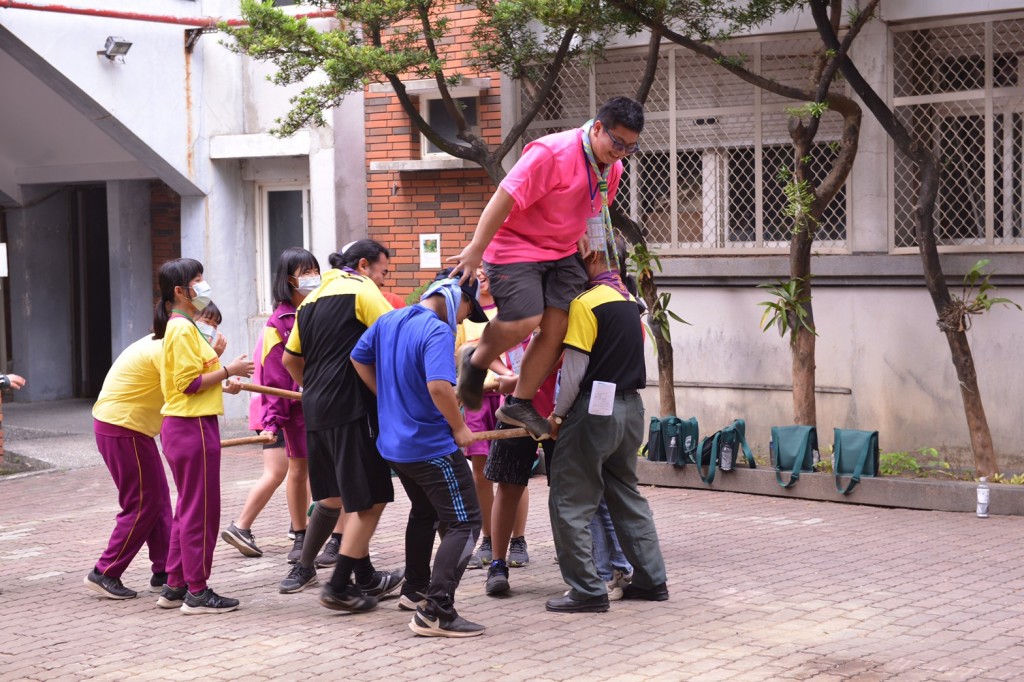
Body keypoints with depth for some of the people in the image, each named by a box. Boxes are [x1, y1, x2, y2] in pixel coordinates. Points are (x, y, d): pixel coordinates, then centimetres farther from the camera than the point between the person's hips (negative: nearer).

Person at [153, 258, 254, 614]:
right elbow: (190, 384, -20)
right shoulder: (182, 329, -15)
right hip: (192, 426, -10)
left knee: (188, 508, 15)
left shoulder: (181, 327, 16)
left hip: (182, 425, 10)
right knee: (200, 510, -4)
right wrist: (228, 370, -13)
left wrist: (223, 384, 8)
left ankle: (175, 586, 21)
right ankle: (196, 592, 2)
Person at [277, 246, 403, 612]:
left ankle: (303, 570, 27)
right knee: (370, 499, -4)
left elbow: (291, 359, 24)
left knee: (333, 495, 21)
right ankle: (340, 586, -5)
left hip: (315, 408, 8)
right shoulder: (360, 288, -4)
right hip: (351, 407, -8)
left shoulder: (312, 298, 19)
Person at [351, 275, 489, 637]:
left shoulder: (388, 321, 7)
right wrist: (460, 428, -18)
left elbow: (359, 358, 19)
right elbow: (439, 386, -32)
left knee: (424, 513, 29)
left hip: (394, 443, 9)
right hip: (432, 447, -9)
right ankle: (436, 611, -15)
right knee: (464, 523, -5)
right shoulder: (438, 331, -20)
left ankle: (417, 590, 40)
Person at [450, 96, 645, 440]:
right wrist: (475, 250, -23)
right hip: (516, 245, -8)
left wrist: (578, 232, 13)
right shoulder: (553, 153, -24)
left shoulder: (612, 168, 2)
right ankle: (475, 363, 9)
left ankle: (519, 404, 10)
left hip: (562, 253, 8)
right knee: (524, 320, -21)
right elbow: (505, 198, -24)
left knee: (557, 329, -3)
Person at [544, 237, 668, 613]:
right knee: (626, 494, 18)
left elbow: (575, 367, -14)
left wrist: (558, 413, -3)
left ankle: (587, 590, -2)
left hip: (594, 409, -8)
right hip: (630, 408, 9)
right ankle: (651, 579, 20)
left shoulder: (586, 303, -14)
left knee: (570, 502, -1)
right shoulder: (631, 303, 12)